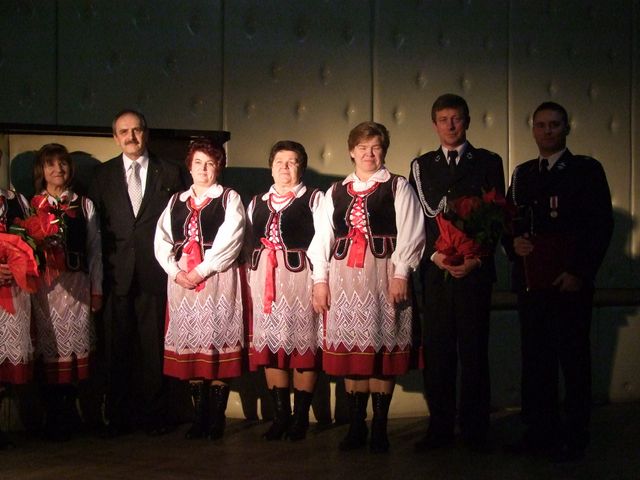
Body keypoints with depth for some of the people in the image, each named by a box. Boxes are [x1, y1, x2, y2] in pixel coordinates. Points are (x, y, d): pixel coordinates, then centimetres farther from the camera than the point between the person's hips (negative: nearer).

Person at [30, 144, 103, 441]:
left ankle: (69, 413, 11)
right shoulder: (32, 206, 7)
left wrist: (96, 289, 7)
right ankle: (53, 419, 7)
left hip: (77, 284, 1)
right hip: (44, 285, -1)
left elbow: (94, 249, 10)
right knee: (49, 347, -2)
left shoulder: (84, 205, 12)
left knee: (76, 345, 0)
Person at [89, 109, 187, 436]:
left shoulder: (169, 173, 7)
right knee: (117, 348, 5)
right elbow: (94, 224, 8)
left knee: (155, 348, 2)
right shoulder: (103, 174, 11)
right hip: (117, 275, 1)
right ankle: (117, 418, 14)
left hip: (155, 274, -1)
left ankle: (155, 416, 12)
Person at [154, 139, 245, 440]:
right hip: (181, 280, 4)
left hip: (218, 279, -4)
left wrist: (200, 271, -13)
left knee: (217, 343, -6)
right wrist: (175, 271, -6)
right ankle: (199, 417, 9)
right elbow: (161, 240, 9)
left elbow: (229, 241, -8)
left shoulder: (229, 199, 5)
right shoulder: (176, 202, 18)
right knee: (190, 347, 3)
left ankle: (217, 418, -2)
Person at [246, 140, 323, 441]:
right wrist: (252, 279, 5)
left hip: (300, 278, -5)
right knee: (270, 345, 5)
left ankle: (301, 417, 6)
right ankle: (281, 415, 14)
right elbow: (249, 243, 16)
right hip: (263, 280, 5)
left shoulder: (314, 199, 3)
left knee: (303, 344, -2)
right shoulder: (256, 203, 19)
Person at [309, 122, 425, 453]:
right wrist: (320, 279, 4)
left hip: (383, 274, -3)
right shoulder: (335, 192, 16)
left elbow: (410, 233, -3)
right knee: (350, 349, 3)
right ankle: (356, 427, 11)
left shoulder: (397, 187, 6)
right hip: (344, 276, 3)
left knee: (381, 348, -3)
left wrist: (400, 274, -12)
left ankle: (379, 429, 4)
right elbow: (323, 237, 12)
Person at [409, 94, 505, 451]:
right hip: (434, 271, 2)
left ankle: (475, 431, 8)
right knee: (437, 351, 2)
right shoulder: (421, 165, 14)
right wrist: (435, 255, -5)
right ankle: (440, 428, 9)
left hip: (474, 270, -2)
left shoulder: (488, 162, 9)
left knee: (474, 352, 0)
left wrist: (476, 259, -7)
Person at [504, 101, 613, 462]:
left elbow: (602, 225, -5)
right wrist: (513, 243, -4)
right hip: (531, 281, 5)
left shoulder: (587, 169, 1)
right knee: (536, 359, 7)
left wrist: (580, 272, -12)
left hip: (570, 283, -5)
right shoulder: (523, 173, 16)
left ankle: (574, 438, 8)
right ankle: (540, 432, 16)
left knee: (574, 360, 1)